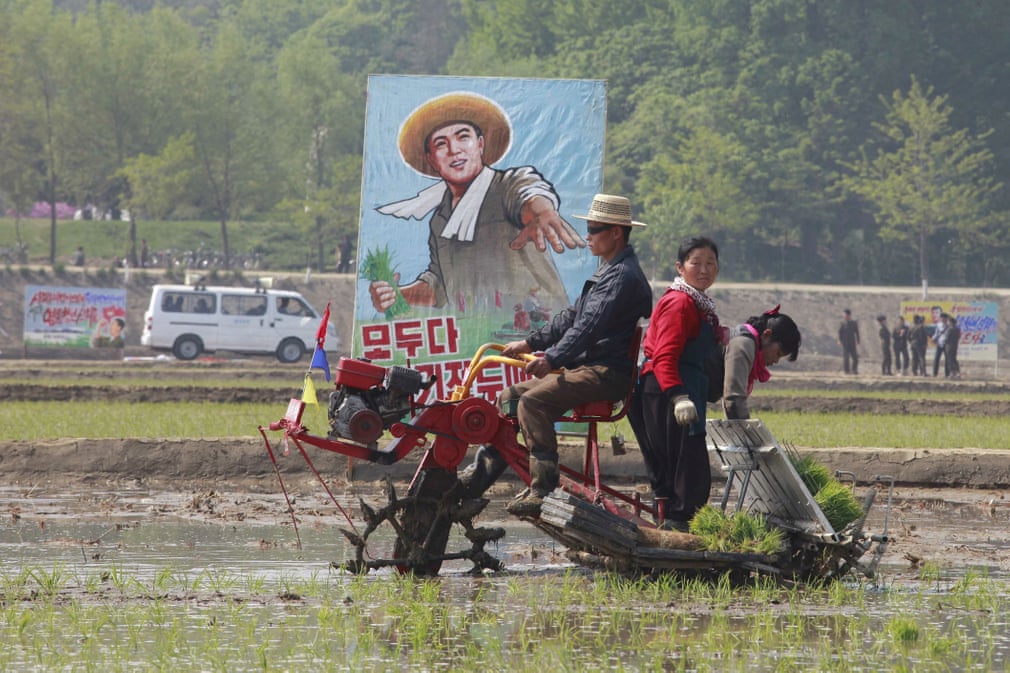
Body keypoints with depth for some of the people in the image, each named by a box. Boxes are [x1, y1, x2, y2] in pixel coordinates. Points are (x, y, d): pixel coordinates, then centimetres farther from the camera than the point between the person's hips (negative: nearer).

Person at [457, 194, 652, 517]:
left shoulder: (623, 276, -15)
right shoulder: (609, 272, 20)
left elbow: (590, 325, -26)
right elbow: (572, 317, 24)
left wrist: (552, 358, -34)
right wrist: (530, 342, 15)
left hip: (606, 372, -11)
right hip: (587, 366, 11)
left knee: (533, 401, -27)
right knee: (511, 396, 7)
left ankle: (542, 490, -28)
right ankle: (477, 476, 6)